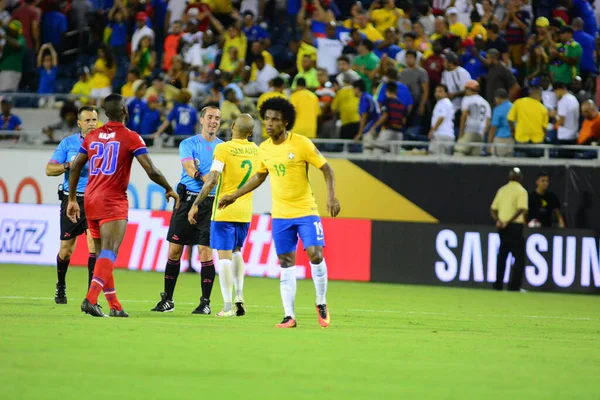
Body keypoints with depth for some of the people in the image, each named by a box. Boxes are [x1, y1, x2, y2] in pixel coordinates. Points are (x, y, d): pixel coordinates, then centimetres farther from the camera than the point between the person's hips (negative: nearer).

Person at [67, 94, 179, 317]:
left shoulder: (92, 137, 11)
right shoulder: (130, 138, -5)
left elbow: (75, 168, 11)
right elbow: (151, 171, -9)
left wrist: (72, 200, 18)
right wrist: (169, 189, 7)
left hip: (91, 199, 6)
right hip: (113, 202, -6)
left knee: (103, 254, 13)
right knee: (109, 253, -12)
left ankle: (114, 306, 15)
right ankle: (91, 299, -28)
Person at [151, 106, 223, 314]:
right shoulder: (188, 144, 4)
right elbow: (190, 169, -11)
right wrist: (207, 179, -25)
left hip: (210, 203, 0)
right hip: (187, 199, 0)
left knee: (205, 251, -7)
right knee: (174, 250, 2)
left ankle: (205, 302, 0)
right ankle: (167, 299, 12)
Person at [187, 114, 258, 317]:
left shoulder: (223, 148, -13)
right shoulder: (256, 151, 4)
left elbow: (212, 180, -18)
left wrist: (195, 205, -11)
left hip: (224, 210, -5)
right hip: (245, 211, 5)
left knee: (224, 255, -2)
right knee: (236, 251, 22)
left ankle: (227, 306, -6)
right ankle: (239, 296, 11)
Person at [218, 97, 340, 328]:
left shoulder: (301, 144, -11)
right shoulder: (264, 149, 4)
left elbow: (326, 169, -7)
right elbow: (259, 176, 22)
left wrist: (331, 196, -20)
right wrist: (234, 196, 21)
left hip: (306, 211, -4)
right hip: (280, 215, 4)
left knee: (315, 254, -15)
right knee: (286, 263, 2)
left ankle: (321, 304, 5)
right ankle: (289, 316, 4)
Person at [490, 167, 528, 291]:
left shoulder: (502, 190, 13)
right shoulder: (521, 191, -6)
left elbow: (493, 209, 9)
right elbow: (521, 209, -20)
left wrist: (498, 221, -4)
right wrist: (509, 221, -19)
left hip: (502, 227, 6)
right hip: (515, 226, -6)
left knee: (502, 256, 15)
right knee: (519, 257, -3)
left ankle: (498, 285, 16)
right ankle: (514, 286, -11)